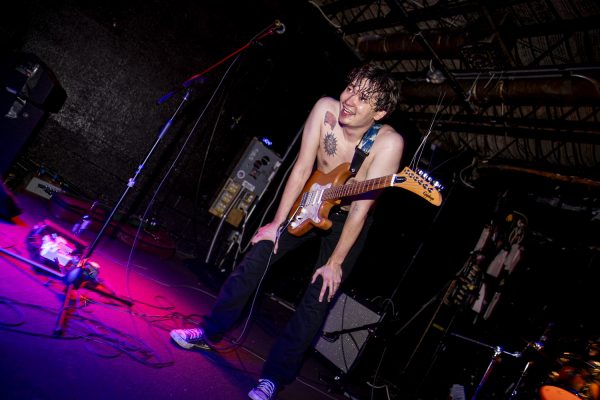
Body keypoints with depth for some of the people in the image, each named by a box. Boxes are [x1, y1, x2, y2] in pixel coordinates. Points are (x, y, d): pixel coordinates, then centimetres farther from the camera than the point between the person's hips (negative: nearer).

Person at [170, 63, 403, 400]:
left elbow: (361, 208, -27)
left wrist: (335, 263, -21)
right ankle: (211, 332, 19)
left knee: (317, 302, -4)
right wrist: (277, 223, -13)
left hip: (348, 221, -3)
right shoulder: (326, 109, -20)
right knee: (253, 262, -1)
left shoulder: (389, 143, -29)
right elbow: (302, 169, -16)